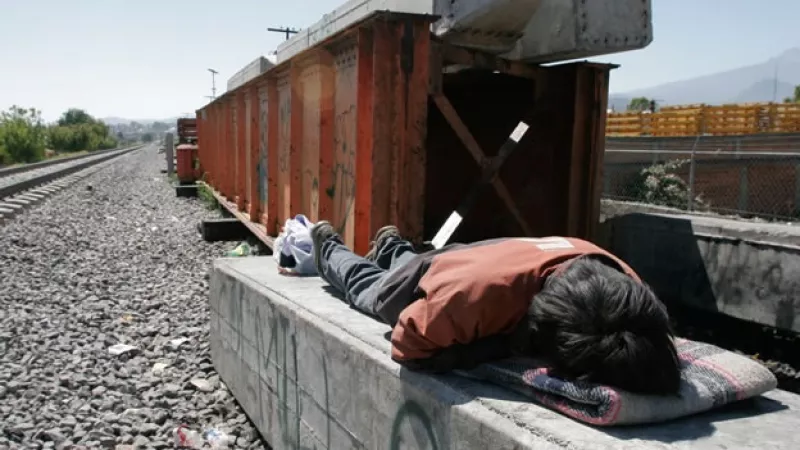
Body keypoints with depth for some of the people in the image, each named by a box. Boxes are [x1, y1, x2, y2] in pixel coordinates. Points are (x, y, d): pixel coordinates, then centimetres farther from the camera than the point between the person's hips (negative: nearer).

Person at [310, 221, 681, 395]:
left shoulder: (621, 280, -36)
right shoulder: (484, 290, -55)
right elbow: (409, 346, -41)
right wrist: (509, 346, -48)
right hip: (423, 281, -3)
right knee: (366, 287, 33)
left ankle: (392, 247, 69)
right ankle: (328, 246, 61)